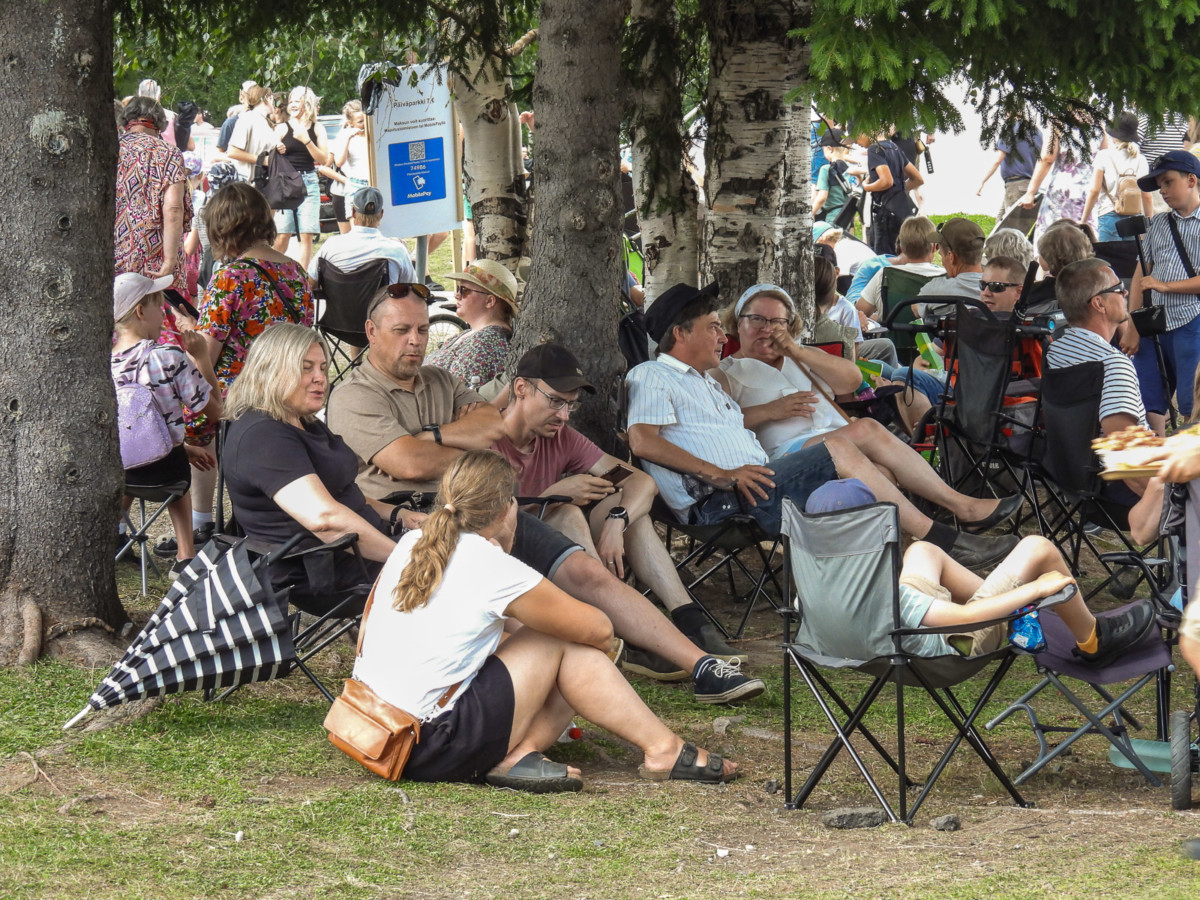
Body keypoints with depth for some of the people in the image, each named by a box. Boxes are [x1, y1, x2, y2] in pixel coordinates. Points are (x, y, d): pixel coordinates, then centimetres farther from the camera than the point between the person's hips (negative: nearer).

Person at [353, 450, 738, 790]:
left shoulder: (410, 545, 9)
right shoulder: (496, 570, -13)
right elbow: (599, 628, -2)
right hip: (432, 752, -8)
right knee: (572, 647, 2)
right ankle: (663, 750, 6)